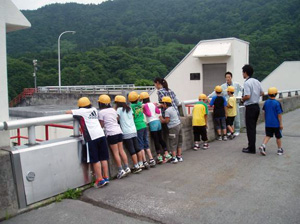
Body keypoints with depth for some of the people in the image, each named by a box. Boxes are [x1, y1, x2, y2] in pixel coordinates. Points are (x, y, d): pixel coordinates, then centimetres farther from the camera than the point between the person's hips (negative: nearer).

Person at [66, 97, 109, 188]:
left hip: (91, 137, -5)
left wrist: (74, 112, 32)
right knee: (103, 158, 11)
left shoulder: (81, 111, 4)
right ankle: (106, 177, 18)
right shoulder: (94, 110, 18)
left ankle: (100, 180, 4)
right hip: (101, 135, 5)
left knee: (95, 160, 2)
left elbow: (67, 112, 11)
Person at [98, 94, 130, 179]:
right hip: (119, 131, 6)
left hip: (111, 133, -6)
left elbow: (102, 125, -1)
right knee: (121, 150, 11)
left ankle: (121, 170, 0)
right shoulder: (113, 110, 13)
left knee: (115, 152, -1)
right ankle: (127, 167, 13)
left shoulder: (101, 112, -4)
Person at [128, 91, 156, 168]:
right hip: (144, 126, 5)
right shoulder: (140, 104, 4)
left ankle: (145, 162, 1)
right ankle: (151, 160, 15)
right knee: (146, 144, 14)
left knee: (141, 145, 1)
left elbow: (132, 117, -14)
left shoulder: (131, 106, -11)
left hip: (138, 127, -5)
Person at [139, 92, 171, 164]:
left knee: (156, 140, -2)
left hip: (152, 123, -7)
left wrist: (144, 111, -1)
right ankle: (166, 154, 15)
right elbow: (158, 111, 10)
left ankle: (159, 157, 2)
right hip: (158, 121, 7)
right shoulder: (153, 104, 13)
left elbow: (149, 114, -12)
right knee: (160, 139, 14)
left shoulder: (145, 105, -6)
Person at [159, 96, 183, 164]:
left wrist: (161, 118, 3)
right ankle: (179, 156, 19)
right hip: (179, 125, 8)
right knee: (179, 142, 13)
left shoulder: (167, 111, -13)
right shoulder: (173, 108, 13)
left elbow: (166, 121, -15)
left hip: (173, 127, -8)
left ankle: (174, 158, -2)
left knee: (173, 143, -2)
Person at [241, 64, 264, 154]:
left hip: (250, 107, -9)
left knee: (250, 128, -1)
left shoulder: (247, 83, -18)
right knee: (253, 127, 16)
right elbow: (262, 93, 16)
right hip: (256, 106, 9)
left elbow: (247, 96, -25)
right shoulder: (257, 81, 9)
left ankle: (251, 149, 5)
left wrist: (242, 99, -6)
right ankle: (251, 146, 23)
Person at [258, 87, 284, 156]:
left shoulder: (266, 102, 1)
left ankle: (263, 146, -10)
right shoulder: (277, 103, -14)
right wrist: (281, 124, -7)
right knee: (278, 137, 11)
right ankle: (280, 149, 23)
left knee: (268, 135, 11)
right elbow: (279, 114, -13)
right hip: (276, 124, -4)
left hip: (268, 124, 4)